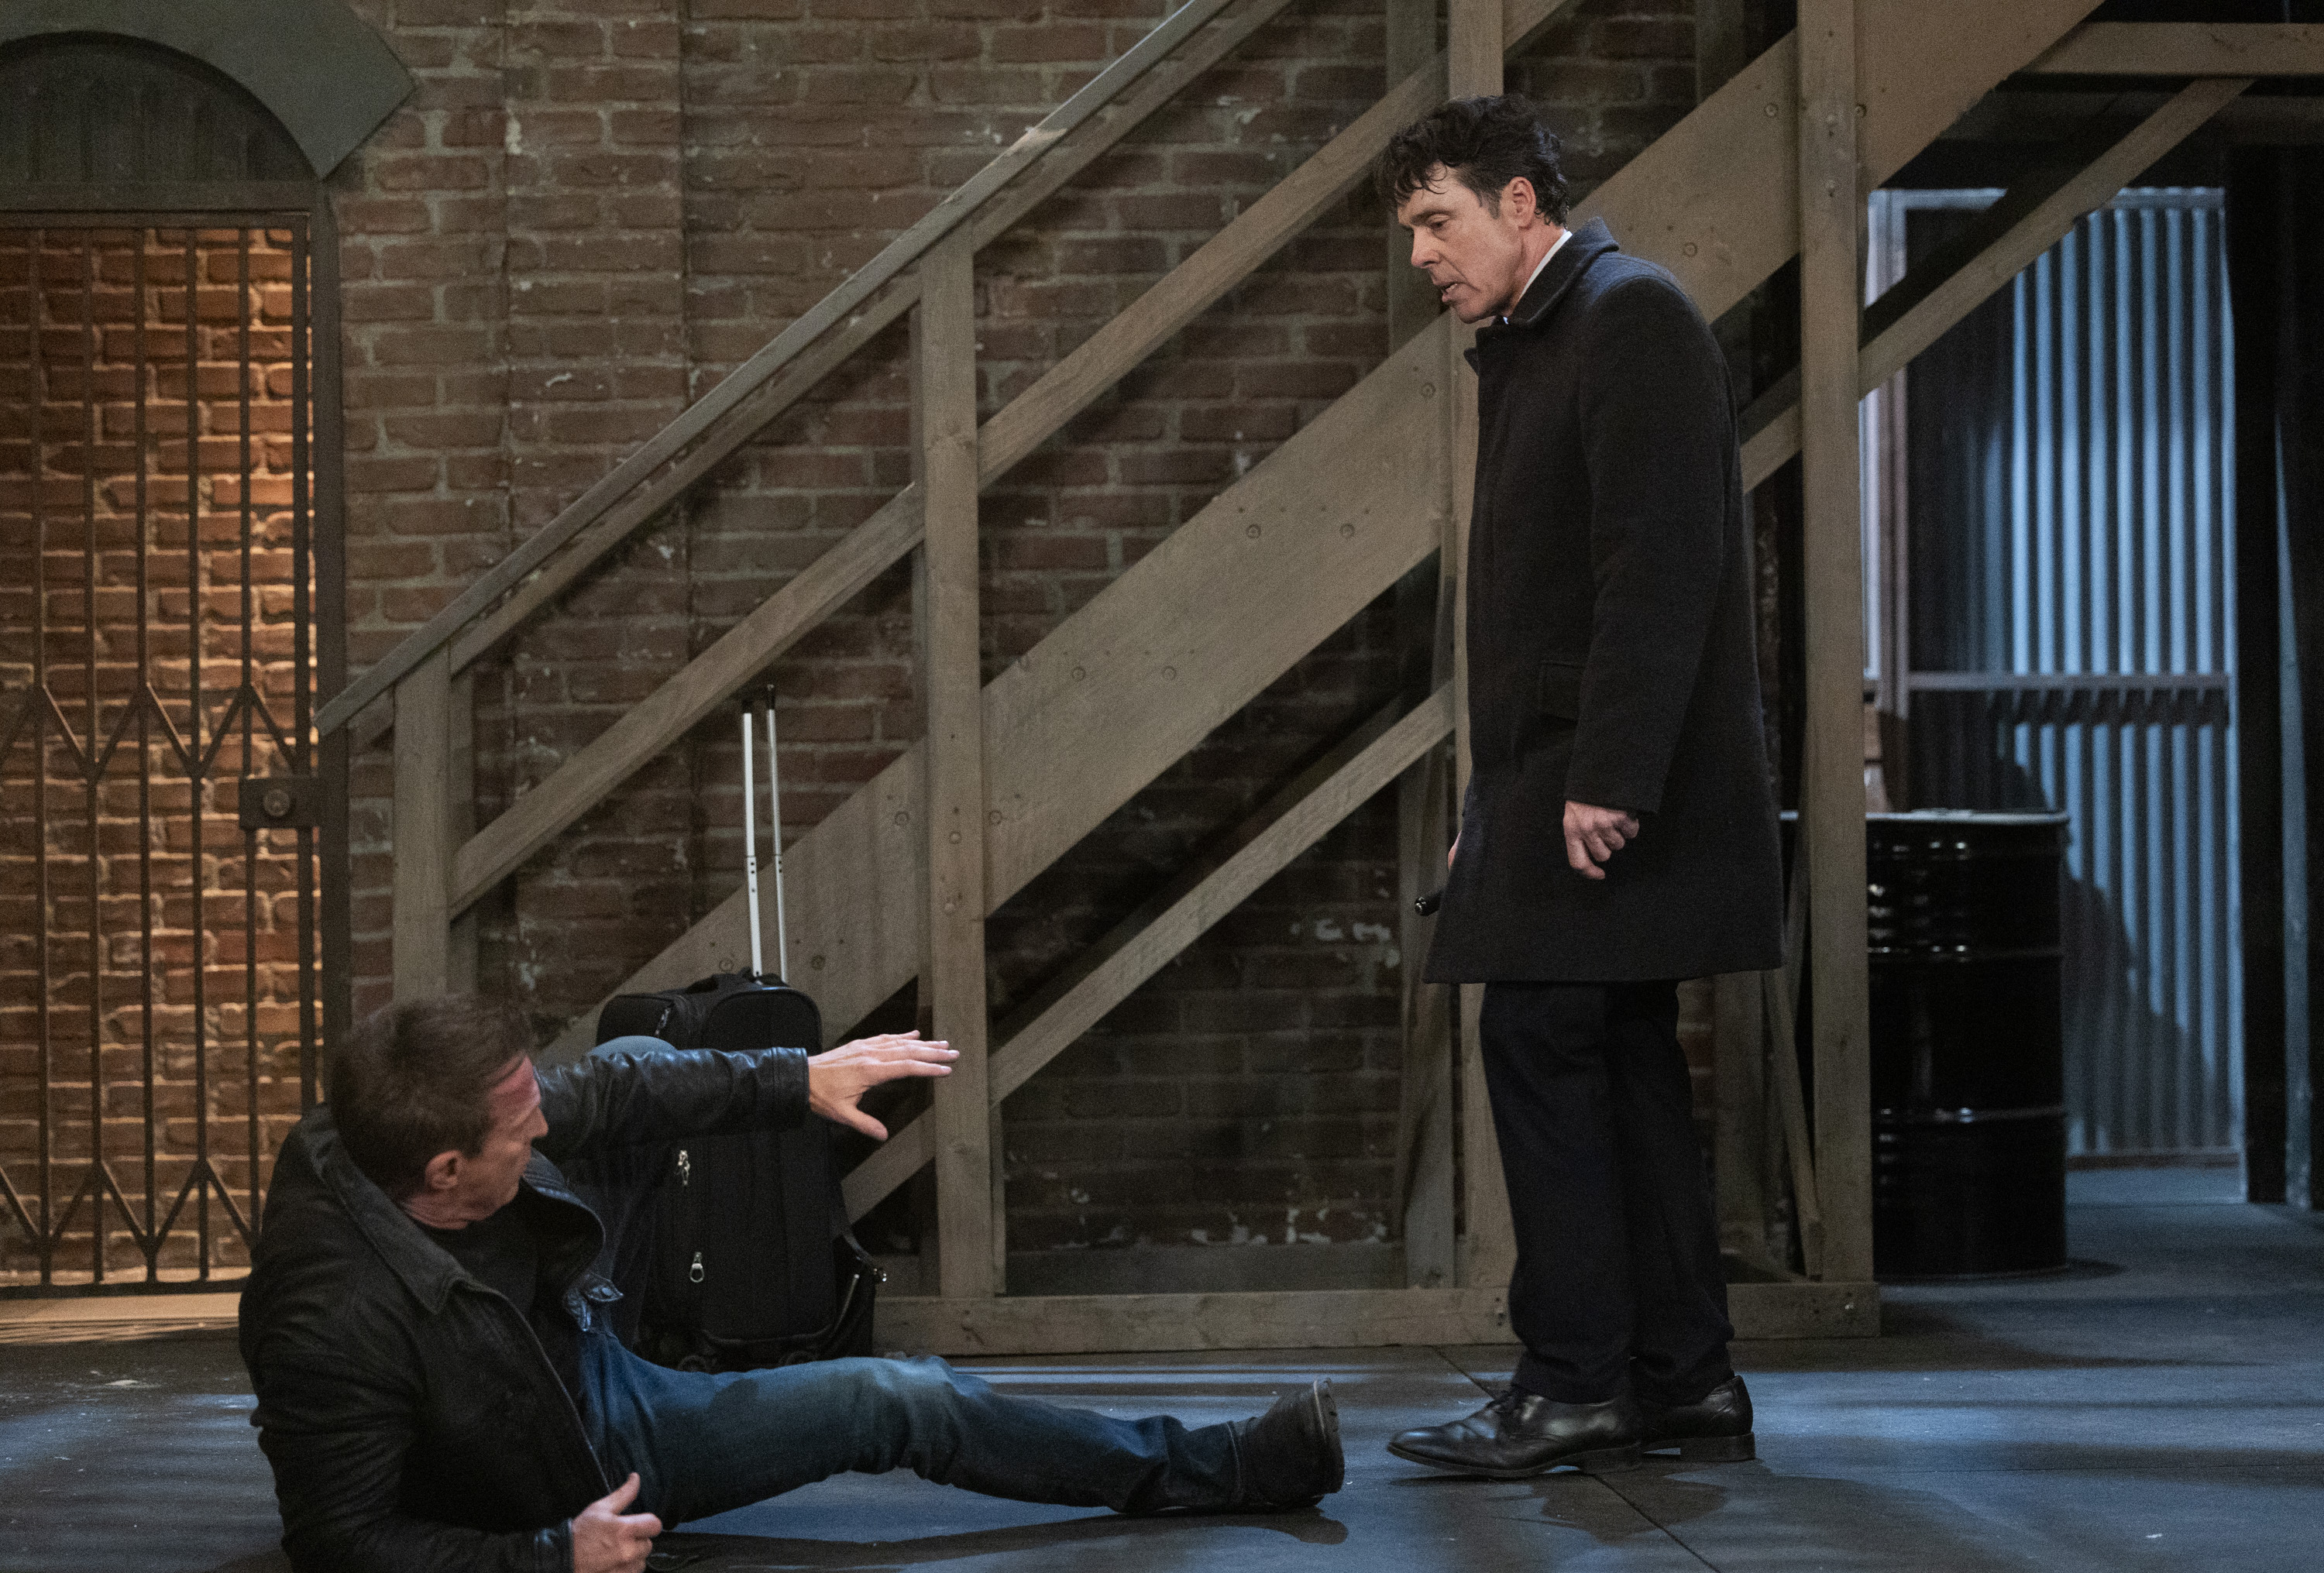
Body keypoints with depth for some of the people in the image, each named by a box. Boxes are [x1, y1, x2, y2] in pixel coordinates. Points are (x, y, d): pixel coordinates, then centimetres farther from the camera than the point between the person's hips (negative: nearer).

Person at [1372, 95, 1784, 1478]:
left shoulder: (1631, 315, -9)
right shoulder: (1529, 347, 21)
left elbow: (1660, 563, -19)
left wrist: (1607, 780, -23)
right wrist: (1497, 801, 17)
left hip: (1612, 782, -10)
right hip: (1552, 782, 10)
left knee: (1544, 1041, -10)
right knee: (1622, 1058, 9)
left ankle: (1577, 1382, -6)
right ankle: (1684, 1379, 13)